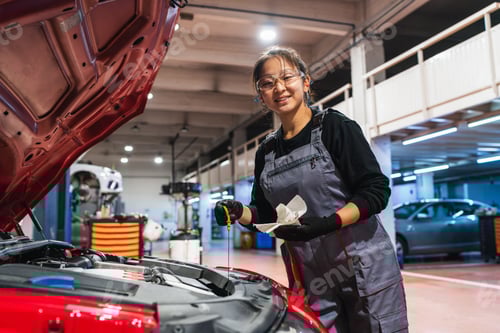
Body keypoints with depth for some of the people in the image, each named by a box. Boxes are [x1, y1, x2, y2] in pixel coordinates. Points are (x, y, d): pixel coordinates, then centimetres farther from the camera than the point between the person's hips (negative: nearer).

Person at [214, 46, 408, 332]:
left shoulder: (335, 126, -5)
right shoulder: (266, 152, 10)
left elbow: (377, 190, -10)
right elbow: (266, 215, 17)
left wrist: (328, 223, -23)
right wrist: (238, 212, -4)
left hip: (364, 265, -3)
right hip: (309, 277, 4)